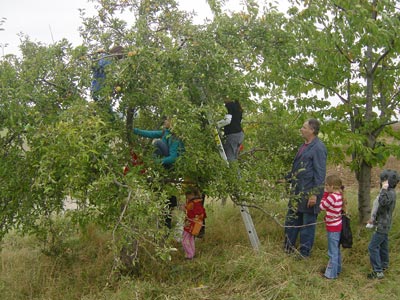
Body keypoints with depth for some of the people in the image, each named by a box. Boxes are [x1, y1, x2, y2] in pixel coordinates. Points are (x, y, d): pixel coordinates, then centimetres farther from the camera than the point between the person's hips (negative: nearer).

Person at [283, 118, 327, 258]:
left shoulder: (318, 147, -15)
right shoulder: (304, 146, 14)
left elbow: (320, 173, -18)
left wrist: (315, 194, -20)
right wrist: (287, 178, 22)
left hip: (309, 192, -9)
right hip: (297, 191, 9)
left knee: (308, 222, 3)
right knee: (291, 220, 15)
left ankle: (304, 252, 15)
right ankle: (288, 248, 27)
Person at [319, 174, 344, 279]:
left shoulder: (332, 197, -25)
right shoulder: (339, 195, 2)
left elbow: (322, 207, -12)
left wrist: (325, 193, -8)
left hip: (332, 228, -9)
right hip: (337, 226, 9)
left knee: (333, 252, 2)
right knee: (336, 250, 22)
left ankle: (331, 274, 12)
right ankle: (337, 269, 36)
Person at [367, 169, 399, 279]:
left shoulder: (390, 193, -23)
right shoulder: (389, 192, 9)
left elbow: (383, 202, -44)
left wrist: (384, 189, -42)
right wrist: (375, 219, 29)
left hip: (382, 226, -10)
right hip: (384, 224, 10)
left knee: (373, 247, -10)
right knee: (383, 245, 23)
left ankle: (378, 271, -8)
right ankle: (384, 265, 38)